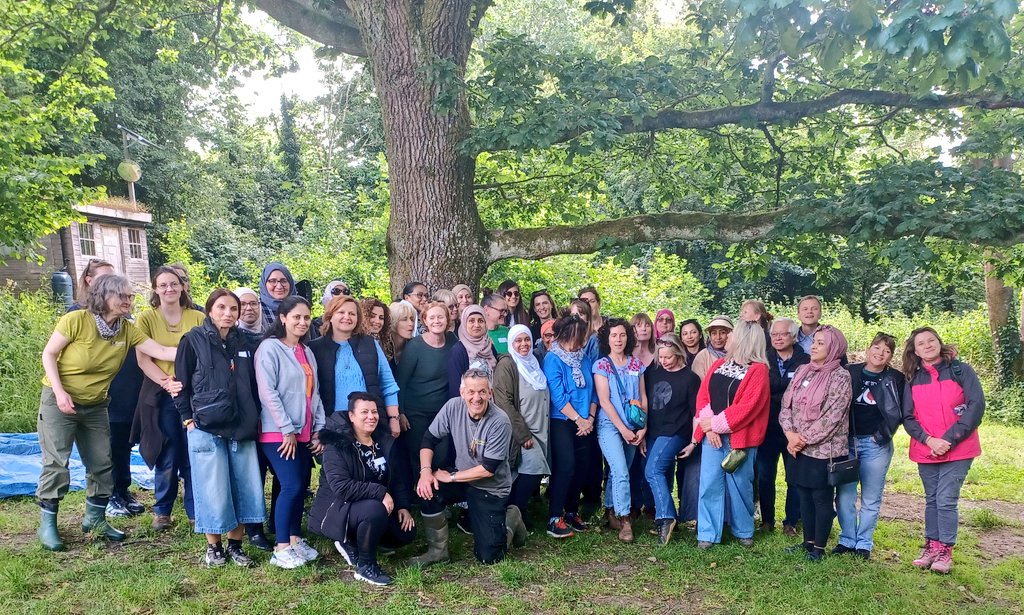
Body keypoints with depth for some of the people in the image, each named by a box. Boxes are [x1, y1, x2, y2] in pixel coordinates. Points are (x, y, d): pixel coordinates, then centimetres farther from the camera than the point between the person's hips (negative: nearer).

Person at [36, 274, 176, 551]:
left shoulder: (128, 330, -8)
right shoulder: (76, 320, -19)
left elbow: (161, 351, -14)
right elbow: (49, 354, -12)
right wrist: (60, 392, -21)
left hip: (95, 406, 5)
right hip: (59, 402, -5)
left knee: (102, 464, 7)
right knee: (56, 464, -3)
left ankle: (95, 518, 24)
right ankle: (47, 524, 12)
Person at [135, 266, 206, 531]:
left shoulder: (198, 318, 6)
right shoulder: (146, 318, 2)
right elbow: (143, 360, -4)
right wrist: (167, 382, -17)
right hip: (161, 396, -1)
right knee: (167, 458, 5)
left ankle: (196, 511, 15)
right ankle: (162, 511, 22)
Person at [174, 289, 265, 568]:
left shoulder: (245, 343, 11)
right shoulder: (194, 340, -2)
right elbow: (181, 382, -1)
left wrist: (255, 418, 10)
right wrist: (188, 418, -6)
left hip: (242, 428, 4)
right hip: (206, 428, -4)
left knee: (245, 487, 5)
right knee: (213, 489, 1)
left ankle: (235, 544, 19)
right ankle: (213, 546, 18)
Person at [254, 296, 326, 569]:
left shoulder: (306, 352, 15)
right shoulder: (270, 348, -8)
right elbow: (267, 392, -15)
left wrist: (318, 430, 8)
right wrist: (287, 430, -15)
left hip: (304, 433, 7)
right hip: (278, 433, -7)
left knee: (302, 487, 8)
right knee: (292, 487, -11)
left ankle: (295, 539, 21)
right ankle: (281, 549, -1)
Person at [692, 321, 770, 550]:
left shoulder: (758, 370, -6)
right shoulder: (718, 364, 12)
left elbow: (748, 407, -15)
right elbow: (703, 395, 5)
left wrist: (716, 424, -14)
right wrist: (708, 426, -10)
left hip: (739, 436, -4)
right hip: (711, 435, 4)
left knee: (739, 484, 7)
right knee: (709, 484, 2)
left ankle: (743, 531, 25)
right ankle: (707, 535, 9)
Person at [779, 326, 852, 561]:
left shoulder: (840, 377, -12)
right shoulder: (802, 371, 8)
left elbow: (832, 417, -18)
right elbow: (786, 404, 6)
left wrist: (804, 439, -15)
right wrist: (790, 434, -9)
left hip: (825, 449, -6)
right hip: (800, 448, 6)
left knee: (822, 498, 4)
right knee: (804, 495, 14)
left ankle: (819, 547, 16)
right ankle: (808, 541, 28)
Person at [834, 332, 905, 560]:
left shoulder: (895, 379, 2)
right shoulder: (849, 373, 3)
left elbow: (898, 412, 4)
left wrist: (883, 433, -8)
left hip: (876, 444, -1)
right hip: (846, 441, 1)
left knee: (871, 498, 6)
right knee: (844, 495, 3)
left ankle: (864, 544, 17)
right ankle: (847, 540, 16)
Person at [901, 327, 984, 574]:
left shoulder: (961, 370, -3)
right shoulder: (912, 380, 6)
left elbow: (976, 406, -10)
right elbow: (908, 417, 4)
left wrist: (949, 439, -15)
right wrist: (929, 440, -13)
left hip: (958, 450, -3)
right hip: (925, 451, 3)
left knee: (946, 500, -7)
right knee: (932, 500, 11)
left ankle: (945, 551, 6)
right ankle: (931, 546, 21)